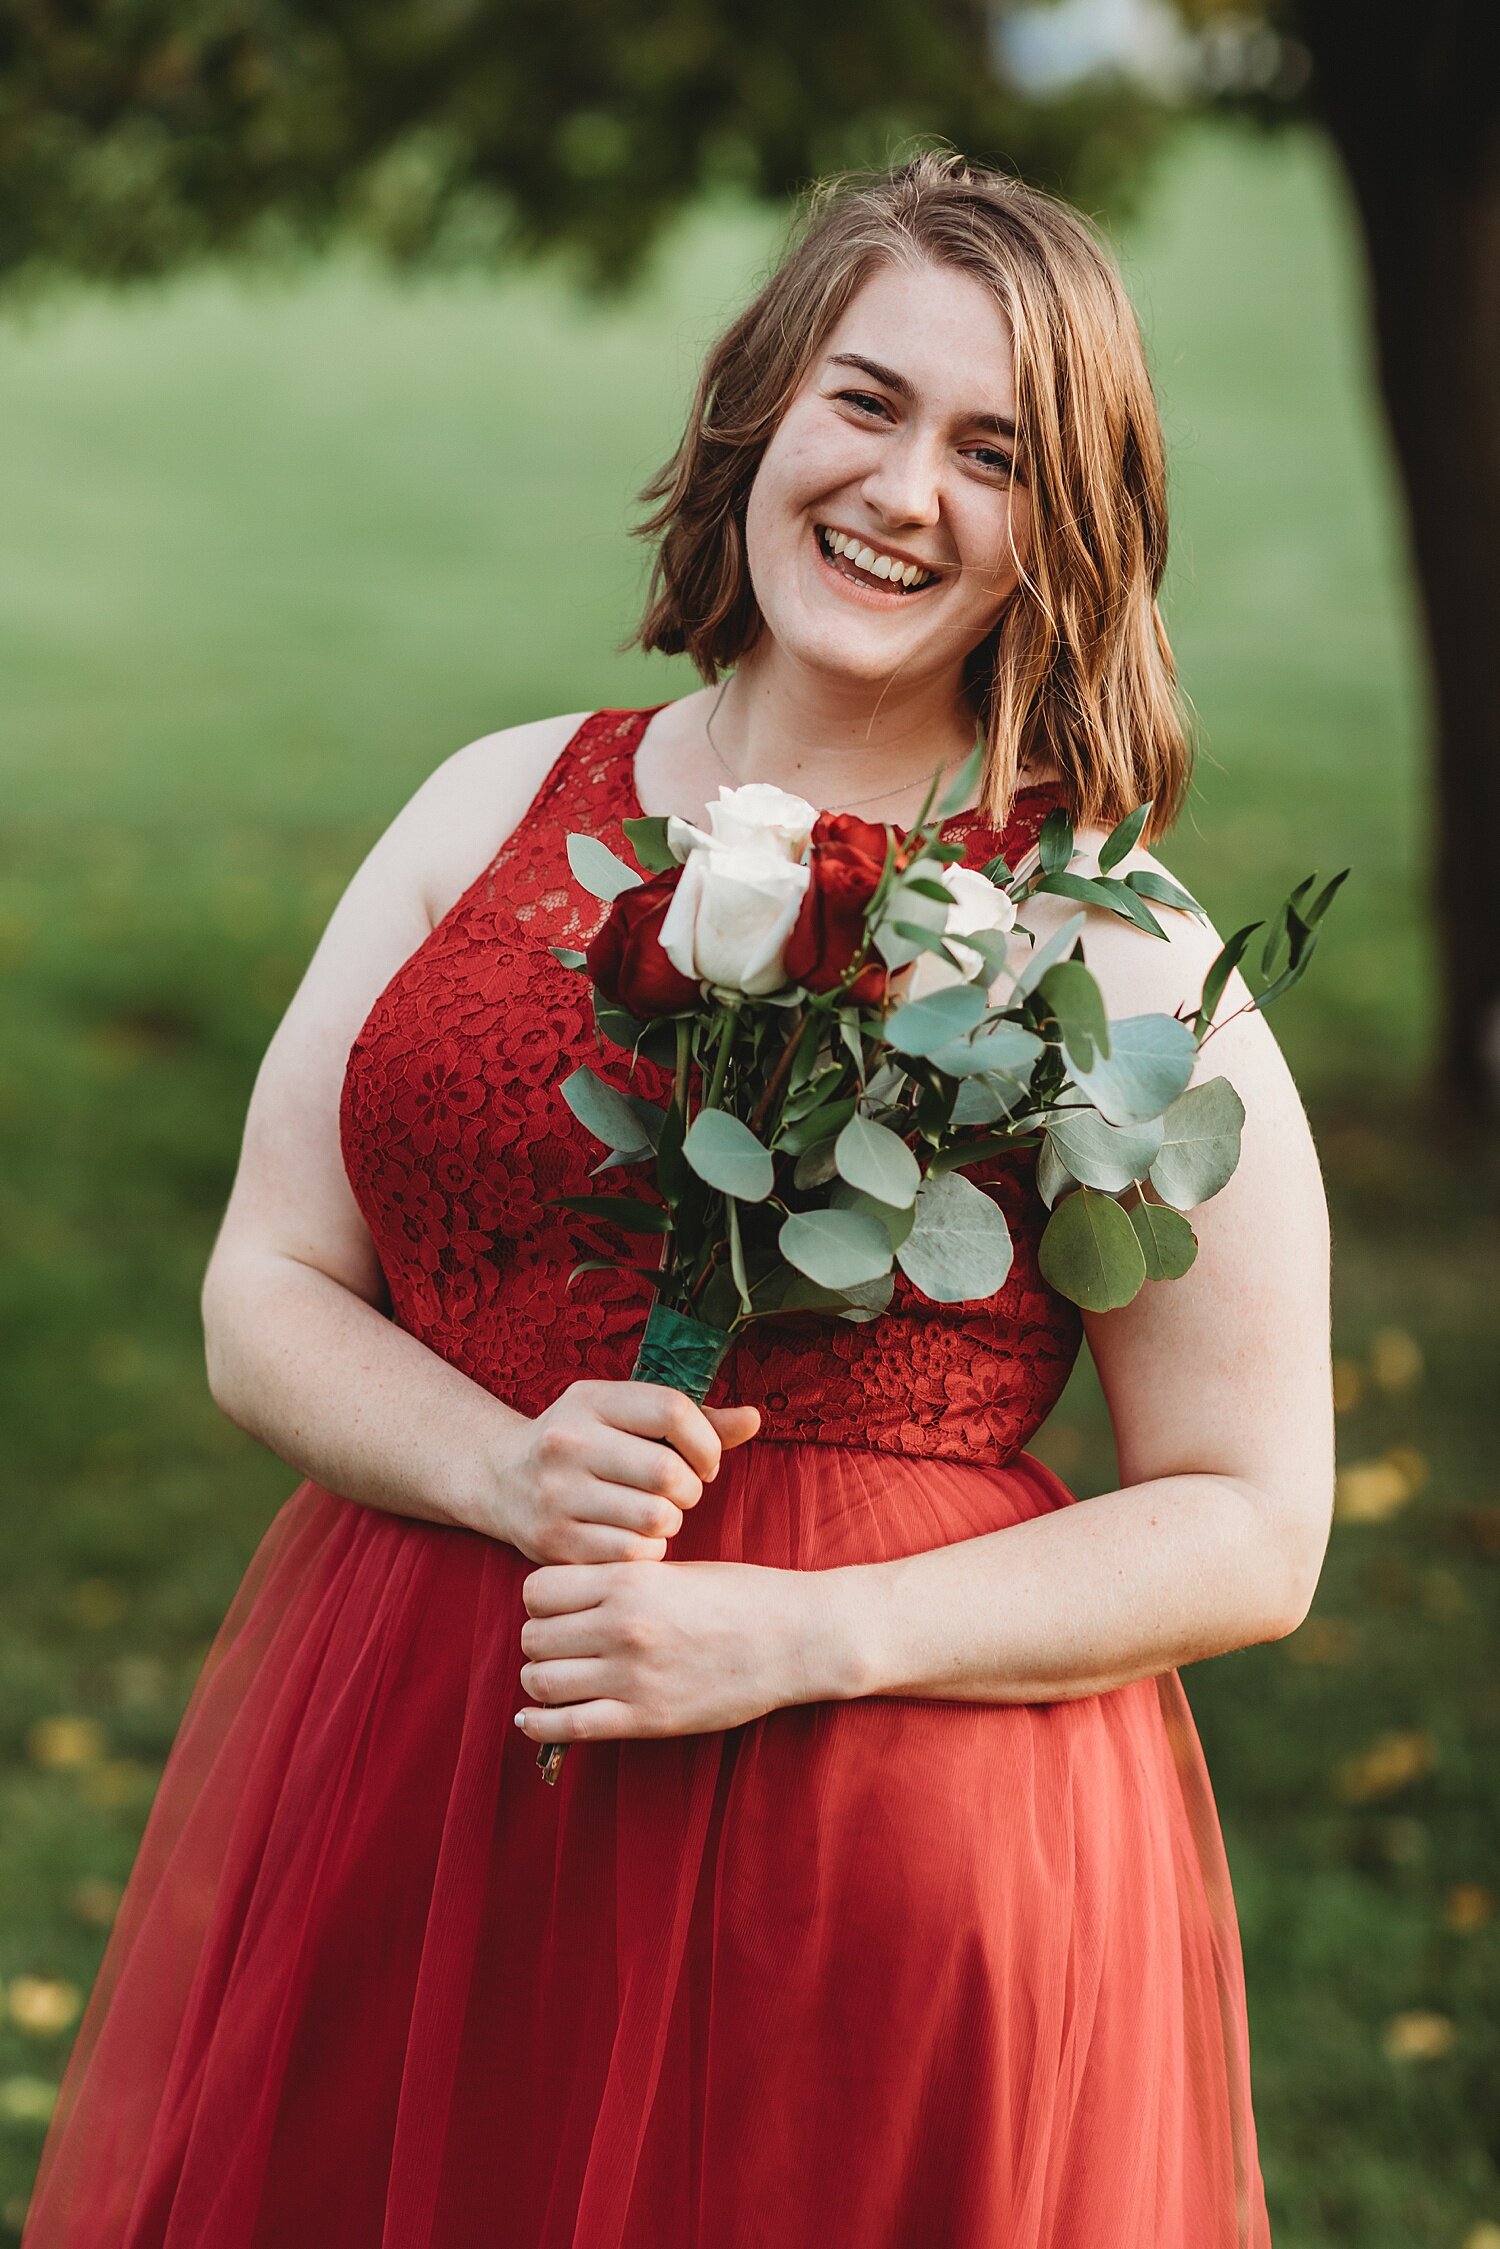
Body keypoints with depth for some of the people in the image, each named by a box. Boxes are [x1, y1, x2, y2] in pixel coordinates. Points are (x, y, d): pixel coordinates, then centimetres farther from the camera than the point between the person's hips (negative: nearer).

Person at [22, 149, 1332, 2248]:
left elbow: (1251, 1533, -4)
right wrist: (509, 1467, -13)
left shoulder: (1116, 961, -4)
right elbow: (265, 1300, 7)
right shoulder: (502, 811, 8)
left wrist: (801, 1637, -16)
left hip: (898, 1839, -3)